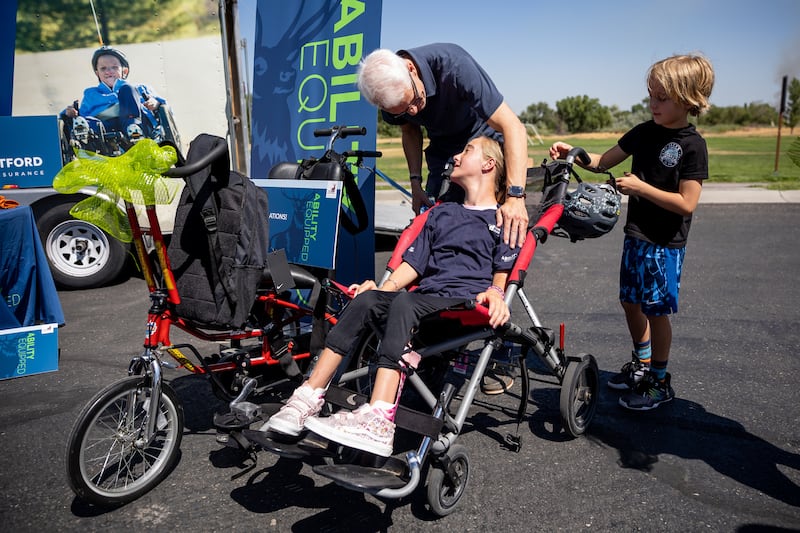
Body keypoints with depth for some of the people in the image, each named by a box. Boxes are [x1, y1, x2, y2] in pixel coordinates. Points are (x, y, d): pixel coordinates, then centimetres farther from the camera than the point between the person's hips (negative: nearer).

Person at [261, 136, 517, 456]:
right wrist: (384, 286, 7)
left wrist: (494, 292, -16)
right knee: (367, 299, -26)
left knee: (404, 303, -36)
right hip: (425, 294, 5)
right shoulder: (441, 213, 33)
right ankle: (307, 399, -34)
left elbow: (503, 271, 6)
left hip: (468, 302, -5)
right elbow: (413, 263, 24)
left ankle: (377, 421, -51)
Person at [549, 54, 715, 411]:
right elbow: (604, 161, 12)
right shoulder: (644, 132, 3)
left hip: (666, 244, -7)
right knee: (631, 302, 15)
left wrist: (640, 187, -20)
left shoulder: (692, 146, -15)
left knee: (656, 309, 1)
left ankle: (660, 382, 19)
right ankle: (642, 364, 36)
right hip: (636, 235, 7)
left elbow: (687, 204, -19)